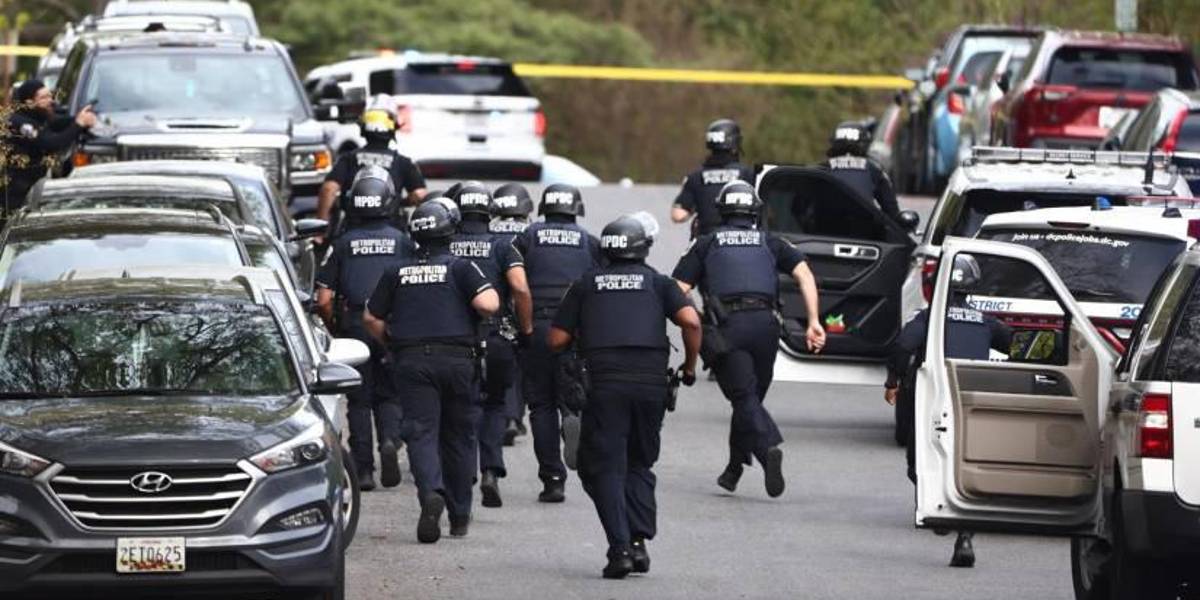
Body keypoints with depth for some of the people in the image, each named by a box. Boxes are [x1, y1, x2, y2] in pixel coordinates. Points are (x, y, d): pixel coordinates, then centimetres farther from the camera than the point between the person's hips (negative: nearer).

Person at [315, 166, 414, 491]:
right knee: (388, 394, 13)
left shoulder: (342, 244, 1)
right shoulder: (402, 241, 1)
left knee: (359, 400, 8)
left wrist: (335, 330, 15)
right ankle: (390, 440, -14)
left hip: (354, 326, 0)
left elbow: (324, 300, -1)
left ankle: (363, 469, 3)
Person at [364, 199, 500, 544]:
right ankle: (459, 517, 18)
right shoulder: (460, 268, -2)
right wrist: (490, 294, 8)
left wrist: (393, 345, 27)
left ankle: (431, 493, -33)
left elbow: (372, 319, 11)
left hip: (411, 360, 1)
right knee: (459, 436, 11)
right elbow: (488, 304, -15)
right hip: (457, 359, -1)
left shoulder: (397, 273, 9)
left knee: (421, 432, -5)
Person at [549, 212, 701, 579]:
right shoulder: (657, 282, 14)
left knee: (603, 467, 2)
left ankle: (620, 548, -13)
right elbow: (690, 321, -2)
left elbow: (557, 339, 10)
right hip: (652, 380, 1)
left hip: (604, 381, -1)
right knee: (639, 465, 17)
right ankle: (639, 541, 1)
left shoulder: (586, 284, 16)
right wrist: (690, 366, 12)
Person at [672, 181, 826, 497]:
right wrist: (814, 322, 1)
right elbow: (804, 274, 5)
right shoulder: (770, 243, 21)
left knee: (745, 397, -10)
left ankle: (770, 447, -35)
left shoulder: (706, 244, 18)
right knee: (750, 396, 17)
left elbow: (678, 291, 7)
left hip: (725, 327, -2)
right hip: (764, 323, 2)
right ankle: (733, 470, 22)